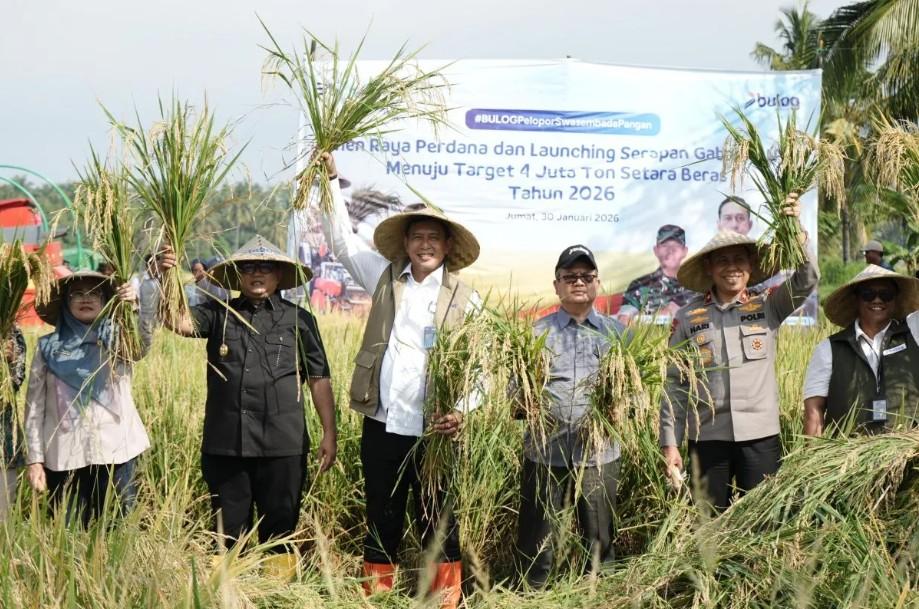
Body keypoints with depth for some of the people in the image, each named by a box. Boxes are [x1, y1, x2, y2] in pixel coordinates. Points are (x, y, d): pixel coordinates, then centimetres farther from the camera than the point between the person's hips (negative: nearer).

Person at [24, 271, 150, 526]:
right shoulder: (49, 347, 6)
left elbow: (143, 344, -20)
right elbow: (34, 406, 7)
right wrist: (34, 459, 2)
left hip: (115, 450, -1)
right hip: (63, 456, 1)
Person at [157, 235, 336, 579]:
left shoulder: (298, 320, 3)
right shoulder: (218, 315, 6)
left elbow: (319, 379, 4)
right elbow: (177, 322, -10)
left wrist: (329, 433, 1)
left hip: (282, 445, -1)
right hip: (225, 443, 1)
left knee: (280, 526, 9)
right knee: (228, 530, 11)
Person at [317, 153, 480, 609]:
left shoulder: (465, 300, 0)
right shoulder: (385, 277, 8)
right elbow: (342, 238, 13)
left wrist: (463, 410, -20)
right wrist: (331, 180, 6)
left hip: (433, 432, -3)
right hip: (381, 425, 3)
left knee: (438, 520, 7)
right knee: (381, 517, 12)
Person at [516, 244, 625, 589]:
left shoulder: (615, 332, 10)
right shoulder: (538, 333, 7)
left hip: (599, 453, 1)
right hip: (545, 451, -1)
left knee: (600, 542, 8)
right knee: (536, 544, 4)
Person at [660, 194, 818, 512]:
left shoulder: (768, 306, 5)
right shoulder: (688, 318, 3)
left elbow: (806, 280, -9)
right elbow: (675, 386, 5)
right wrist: (670, 443, 2)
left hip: (761, 436, 0)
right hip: (708, 437, 0)